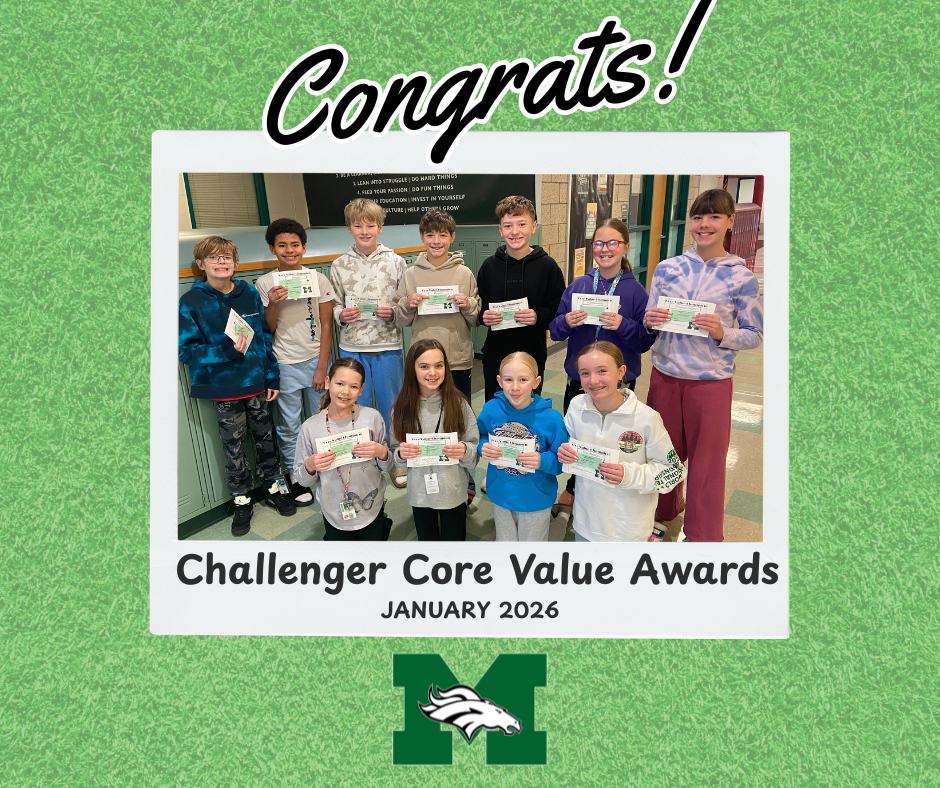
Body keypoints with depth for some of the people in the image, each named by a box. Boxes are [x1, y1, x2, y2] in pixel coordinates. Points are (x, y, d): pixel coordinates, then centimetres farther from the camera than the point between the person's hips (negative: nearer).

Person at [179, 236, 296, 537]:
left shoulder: (249, 294, 1)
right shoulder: (191, 302, -8)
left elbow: (265, 336, 6)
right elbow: (187, 350, -11)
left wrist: (272, 375, 3)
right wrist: (227, 351, -25)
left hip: (257, 383, 2)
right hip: (223, 389, -2)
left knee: (265, 437, 16)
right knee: (233, 446, 9)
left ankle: (275, 487, 34)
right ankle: (242, 501, 26)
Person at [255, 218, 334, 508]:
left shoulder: (318, 279, 0)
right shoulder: (264, 284, -1)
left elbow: (326, 325, 1)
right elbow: (268, 329, 0)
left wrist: (322, 367, -3)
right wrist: (272, 304, -20)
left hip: (316, 360, 1)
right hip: (284, 364, 0)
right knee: (289, 426, 6)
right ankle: (293, 475, 23)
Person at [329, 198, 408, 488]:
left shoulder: (395, 262, 1)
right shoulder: (339, 265, 5)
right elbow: (333, 305, 10)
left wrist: (392, 313, -17)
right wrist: (342, 314, -11)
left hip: (388, 346, -1)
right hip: (352, 347, 1)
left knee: (392, 407, 10)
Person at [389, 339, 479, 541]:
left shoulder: (459, 404, -10)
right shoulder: (402, 408, -6)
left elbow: (476, 448, -4)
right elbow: (395, 452, 3)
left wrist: (465, 450, -25)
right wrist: (401, 454, -18)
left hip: (453, 493, -2)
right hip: (420, 493, 2)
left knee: (453, 538, 14)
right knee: (426, 539, 21)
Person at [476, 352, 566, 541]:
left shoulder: (551, 418, -22)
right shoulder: (491, 409, -14)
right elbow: (480, 437, 4)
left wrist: (543, 461, -34)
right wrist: (483, 448, -18)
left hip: (535, 499, -2)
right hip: (501, 495, 2)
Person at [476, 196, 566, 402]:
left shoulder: (547, 266, -4)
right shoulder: (489, 266, 4)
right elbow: (478, 307, 11)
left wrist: (539, 316, -21)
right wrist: (484, 316, -10)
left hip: (533, 356, -2)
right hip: (495, 356, 2)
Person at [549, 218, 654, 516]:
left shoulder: (635, 290, -6)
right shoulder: (577, 286, 2)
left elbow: (646, 341, -8)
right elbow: (554, 331, 4)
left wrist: (624, 326, -26)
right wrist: (566, 322, -17)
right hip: (578, 381, 3)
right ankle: (574, 490, 39)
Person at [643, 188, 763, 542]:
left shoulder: (742, 277, -4)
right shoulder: (667, 268, 2)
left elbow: (755, 335, 0)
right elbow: (650, 325, 9)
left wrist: (723, 333, -19)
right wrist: (650, 322, -14)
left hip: (711, 382, -2)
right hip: (665, 376, 3)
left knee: (707, 463, 6)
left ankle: (702, 537, 24)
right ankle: (664, 513, 42)